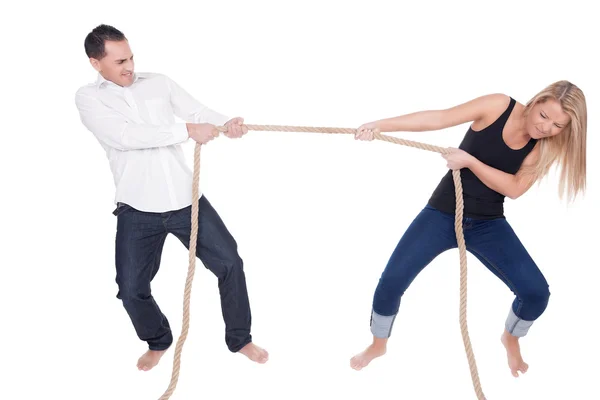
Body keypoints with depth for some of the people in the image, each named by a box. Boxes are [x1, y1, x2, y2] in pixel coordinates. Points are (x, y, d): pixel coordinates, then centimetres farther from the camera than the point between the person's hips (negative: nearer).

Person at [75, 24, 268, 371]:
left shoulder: (160, 83, 7)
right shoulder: (89, 97, -3)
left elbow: (198, 111, 0)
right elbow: (125, 136, -18)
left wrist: (228, 123, -23)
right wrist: (187, 131, -21)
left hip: (186, 199, 2)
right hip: (137, 210, -2)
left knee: (229, 262, 3)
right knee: (132, 288, 3)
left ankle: (240, 339, 23)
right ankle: (159, 342, 34)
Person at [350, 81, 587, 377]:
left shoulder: (545, 146, -4)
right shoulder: (499, 106, -11)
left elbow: (514, 188, -15)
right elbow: (439, 118, -17)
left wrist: (468, 160, -24)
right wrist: (380, 125, -25)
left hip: (489, 224, 2)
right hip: (443, 213, -2)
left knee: (536, 292, -10)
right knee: (391, 282, -13)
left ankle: (511, 338, 26)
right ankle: (378, 344, 18)